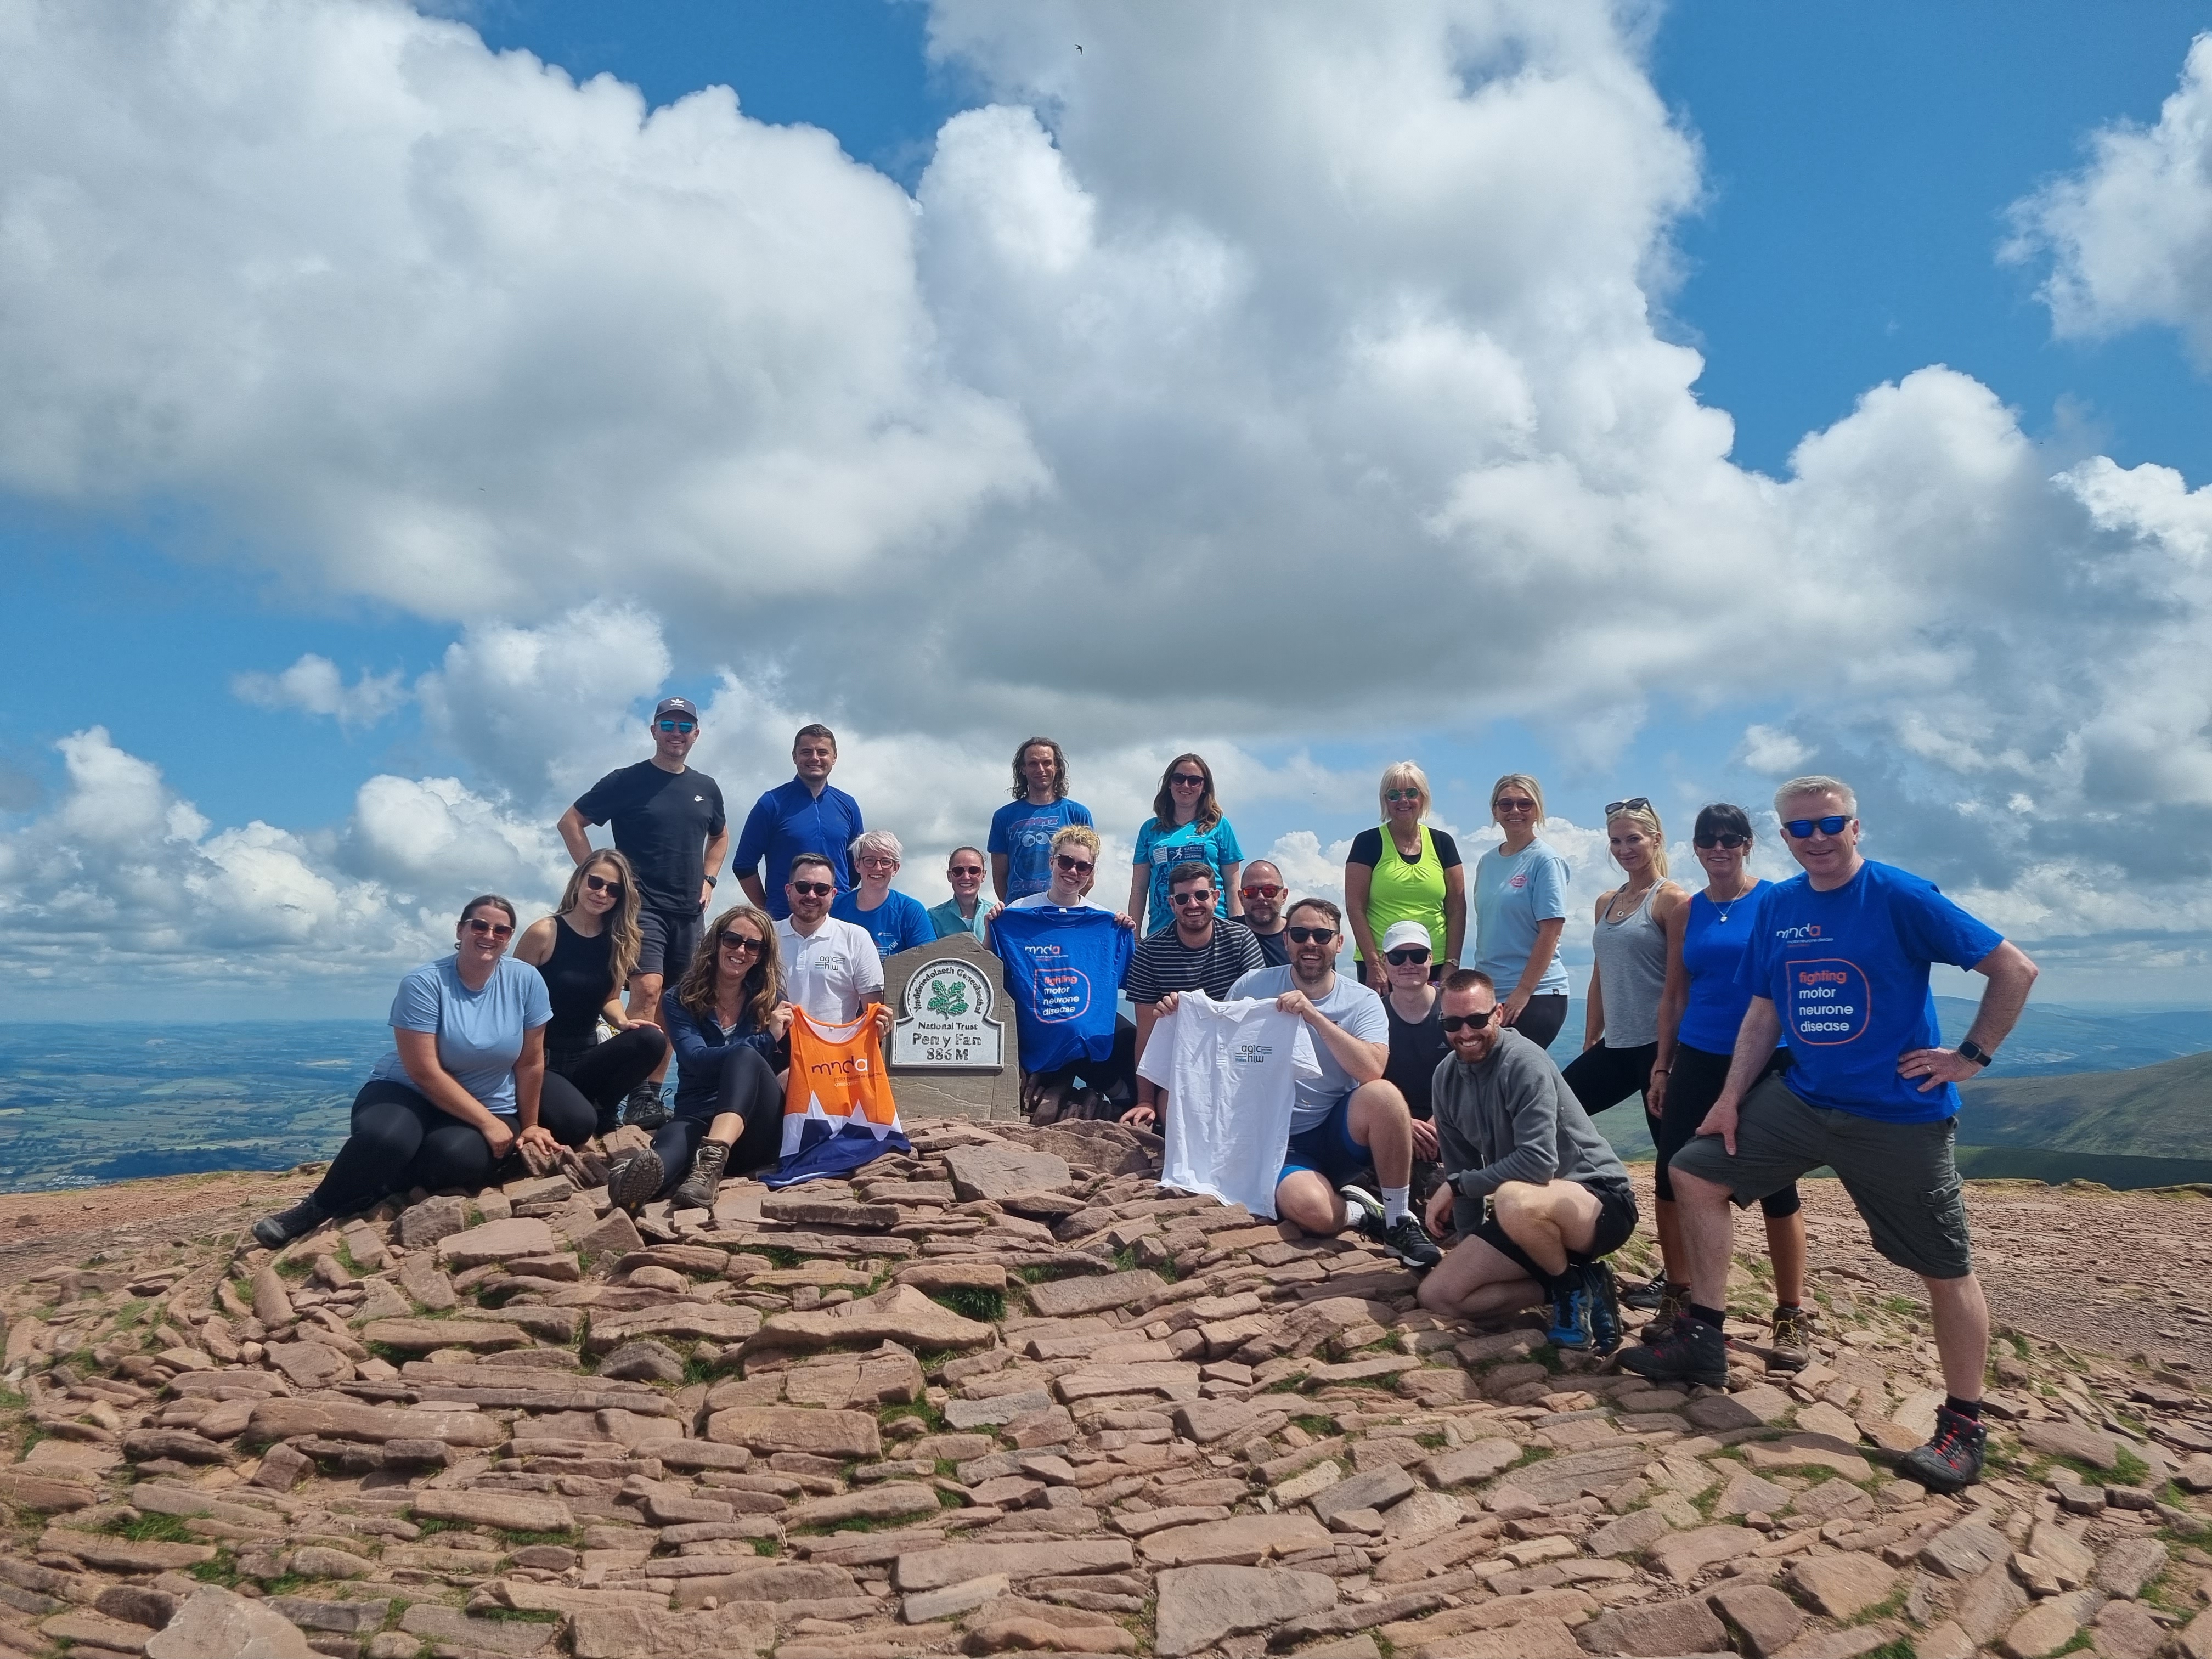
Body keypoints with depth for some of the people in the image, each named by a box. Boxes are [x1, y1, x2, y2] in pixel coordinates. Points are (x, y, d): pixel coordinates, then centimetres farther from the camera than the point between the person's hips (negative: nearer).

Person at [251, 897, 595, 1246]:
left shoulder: (526, 980, -9)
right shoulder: (424, 983, -17)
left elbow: (530, 1062, -2)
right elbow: (425, 1072, -20)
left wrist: (529, 1125, 1)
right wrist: (487, 1122, -22)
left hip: (493, 1108, 2)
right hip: (409, 1092, -2)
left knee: (454, 1157, -32)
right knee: (384, 1138, -35)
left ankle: (382, 1188, -4)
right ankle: (316, 1208, -13)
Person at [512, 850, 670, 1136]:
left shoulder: (618, 941, 3)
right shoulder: (544, 933, -9)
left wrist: (622, 1022, -11)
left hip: (586, 1057, 5)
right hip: (542, 1059, -5)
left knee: (651, 1041, -25)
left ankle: (602, 1111, -1)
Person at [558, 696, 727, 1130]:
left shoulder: (706, 788, 11)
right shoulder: (626, 781, -3)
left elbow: (720, 836, 28)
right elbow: (570, 823, -1)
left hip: (688, 911, 6)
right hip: (641, 905, -6)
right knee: (647, 990, -21)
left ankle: (654, 1094, 16)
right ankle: (639, 1096, -21)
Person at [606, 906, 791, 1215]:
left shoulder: (770, 1000, 13)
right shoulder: (680, 1000, 8)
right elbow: (696, 1060, -9)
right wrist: (766, 1040, -18)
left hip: (758, 1128, 1)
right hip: (698, 1116, -1)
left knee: (744, 1056, -30)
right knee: (676, 1135, -38)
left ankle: (711, 1163, -56)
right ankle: (638, 1181, -75)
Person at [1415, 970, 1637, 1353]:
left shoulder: (1524, 1062, -20)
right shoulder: (1447, 1077, 3)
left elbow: (1539, 1162, -29)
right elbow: (1462, 1165, 10)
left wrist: (1456, 1186, -20)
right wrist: (1470, 1248, 6)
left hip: (1601, 1200, -7)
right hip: (1530, 1217, 8)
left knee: (1514, 1201, -40)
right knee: (1437, 1295, -6)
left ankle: (1578, 1283, -9)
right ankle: (1563, 1288, 6)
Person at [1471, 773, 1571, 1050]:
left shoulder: (1546, 861, -7)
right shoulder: (1487, 862, 11)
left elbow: (1551, 932, -12)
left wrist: (1522, 991, -16)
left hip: (1537, 994, -6)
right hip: (1488, 991, 6)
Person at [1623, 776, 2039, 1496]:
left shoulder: (1902, 897, -14)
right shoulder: (1776, 906, 3)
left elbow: (2015, 968, -10)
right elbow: (1765, 1010, 11)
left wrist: (1970, 1056, -12)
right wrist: (1732, 1098, 5)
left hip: (1900, 1117, -6)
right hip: (1801, 1098, 6)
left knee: (1946, 1268, 2)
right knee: (1695, 1173, 3)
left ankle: (1963, 1428, 20)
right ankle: (1702, 1341, 13)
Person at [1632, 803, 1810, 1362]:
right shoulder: (1686, 912, 9)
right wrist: (1661, 1068, 10)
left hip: (1766, 1061, -4)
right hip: (1697, 1060, 4)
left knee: (1776, 1188, 1)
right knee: (1672, 1176, 2)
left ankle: (1792, 1319, 13)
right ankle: (1677, 1297, 19)